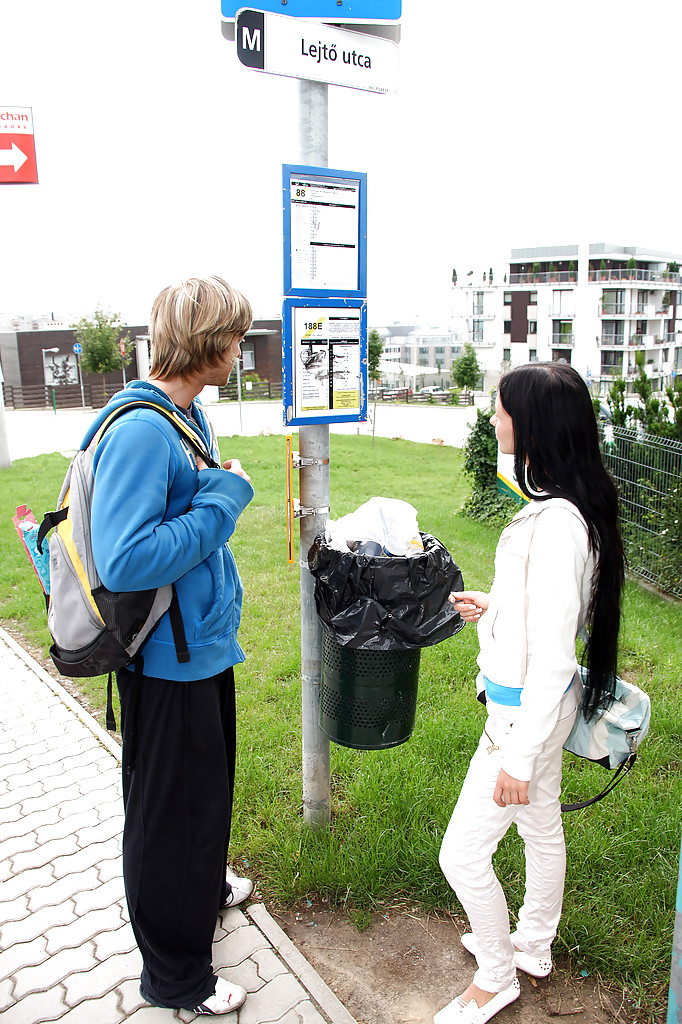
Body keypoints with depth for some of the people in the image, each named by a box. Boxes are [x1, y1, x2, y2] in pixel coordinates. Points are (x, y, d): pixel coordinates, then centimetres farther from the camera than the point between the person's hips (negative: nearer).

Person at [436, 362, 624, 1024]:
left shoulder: (557, 522, -30)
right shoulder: (561, 503, 1)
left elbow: (552, 653, -27)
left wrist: (520, 754, -21)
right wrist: (493, 606, 11)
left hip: (527, 709, -10)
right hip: (534, 701, 10)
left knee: (462, 854, 6)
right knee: (541, 826, 27)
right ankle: (533, 948, 49)